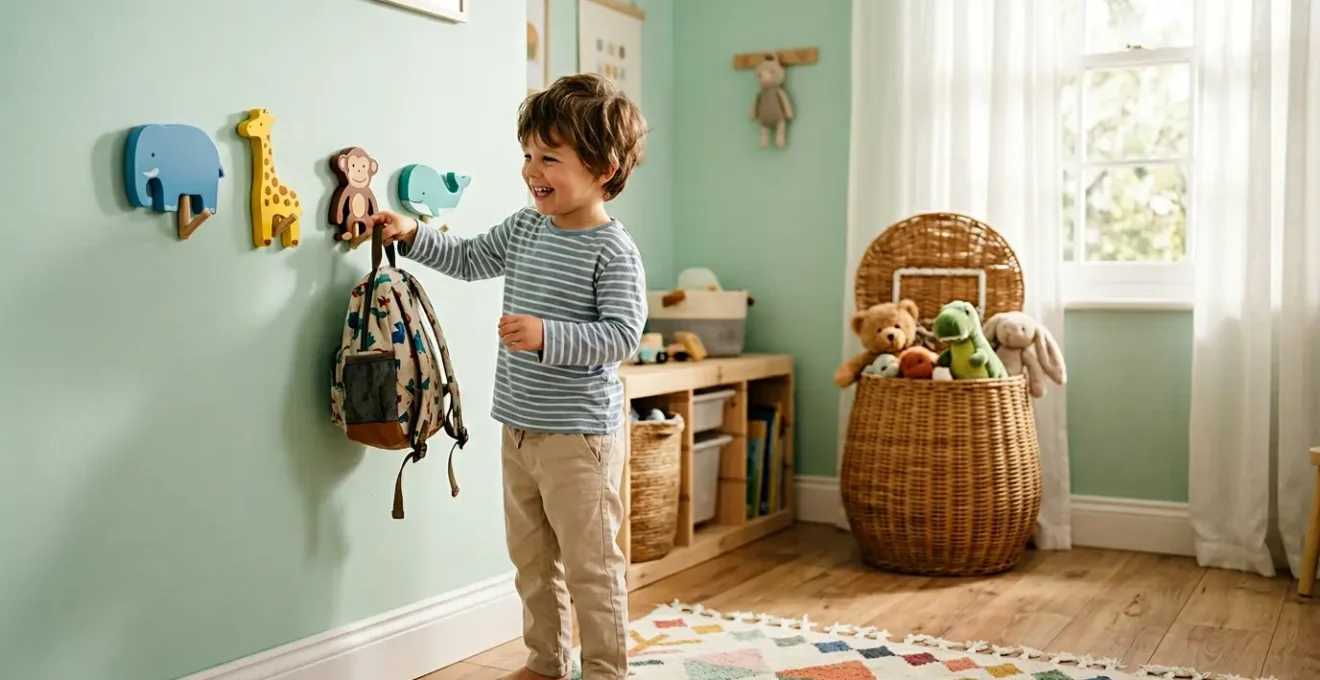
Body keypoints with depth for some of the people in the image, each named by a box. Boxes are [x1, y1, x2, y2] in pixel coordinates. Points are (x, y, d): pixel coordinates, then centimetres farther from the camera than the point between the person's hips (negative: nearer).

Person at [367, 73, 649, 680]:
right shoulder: (525, 227, 7)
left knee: (590, 565, 2)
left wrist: (546, 335, -31)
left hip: (579, 435, -8)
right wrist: (412, 235, 12)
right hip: (518, 427, 8)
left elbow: (622, 334, -23)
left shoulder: (613, 251, -16)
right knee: (531, 559, 19)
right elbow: (470, 260, 22)